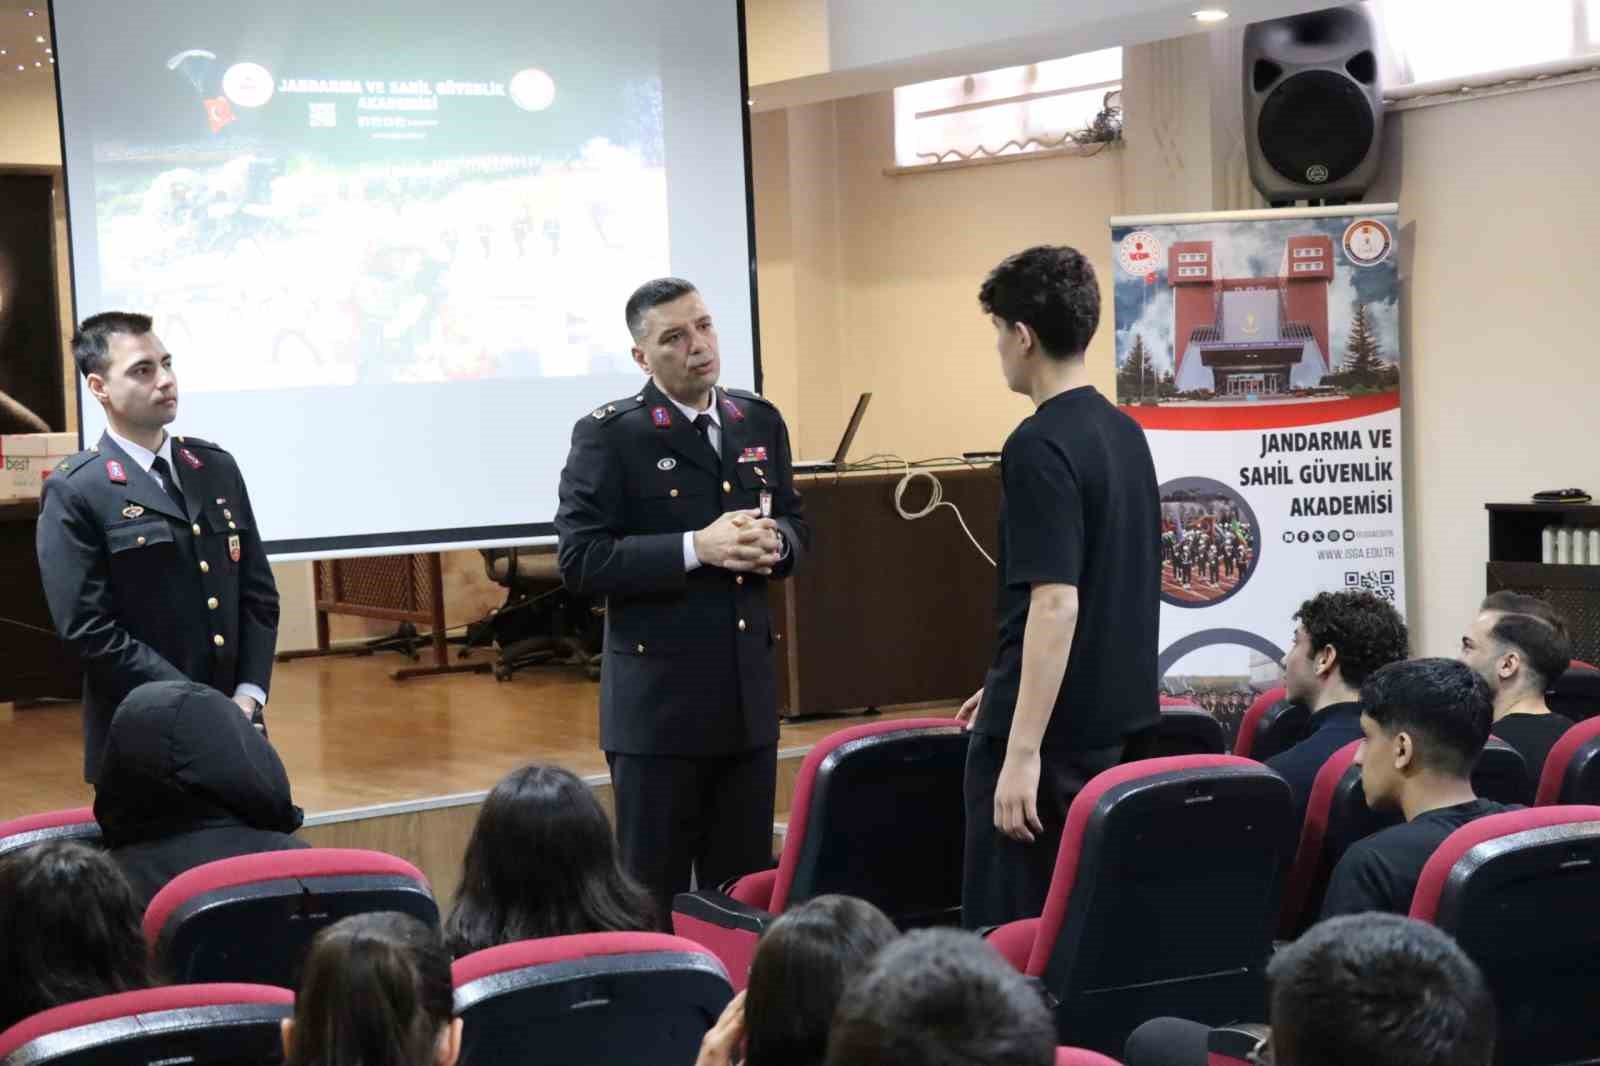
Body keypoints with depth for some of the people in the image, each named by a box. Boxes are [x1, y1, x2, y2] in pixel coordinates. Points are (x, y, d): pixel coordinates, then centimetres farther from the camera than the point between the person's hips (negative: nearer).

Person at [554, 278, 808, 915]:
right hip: (658, 695, -5)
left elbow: (794, 525, 18)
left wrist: (774, 543, -6)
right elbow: (581, 561, -13)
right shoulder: (608, 436, -7)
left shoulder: (760, 422, 9)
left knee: (744, 885, 11)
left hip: (749, 693, 5)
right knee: (653, 893, 3)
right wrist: (697, 549, -21)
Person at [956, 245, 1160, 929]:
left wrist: (1022, 749, -23)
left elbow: (1055, 603, -24)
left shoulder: (1040, 446, -18)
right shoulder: (1124, 434, 11)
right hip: (1112, 717, 9)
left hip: (1052, 732, -9)